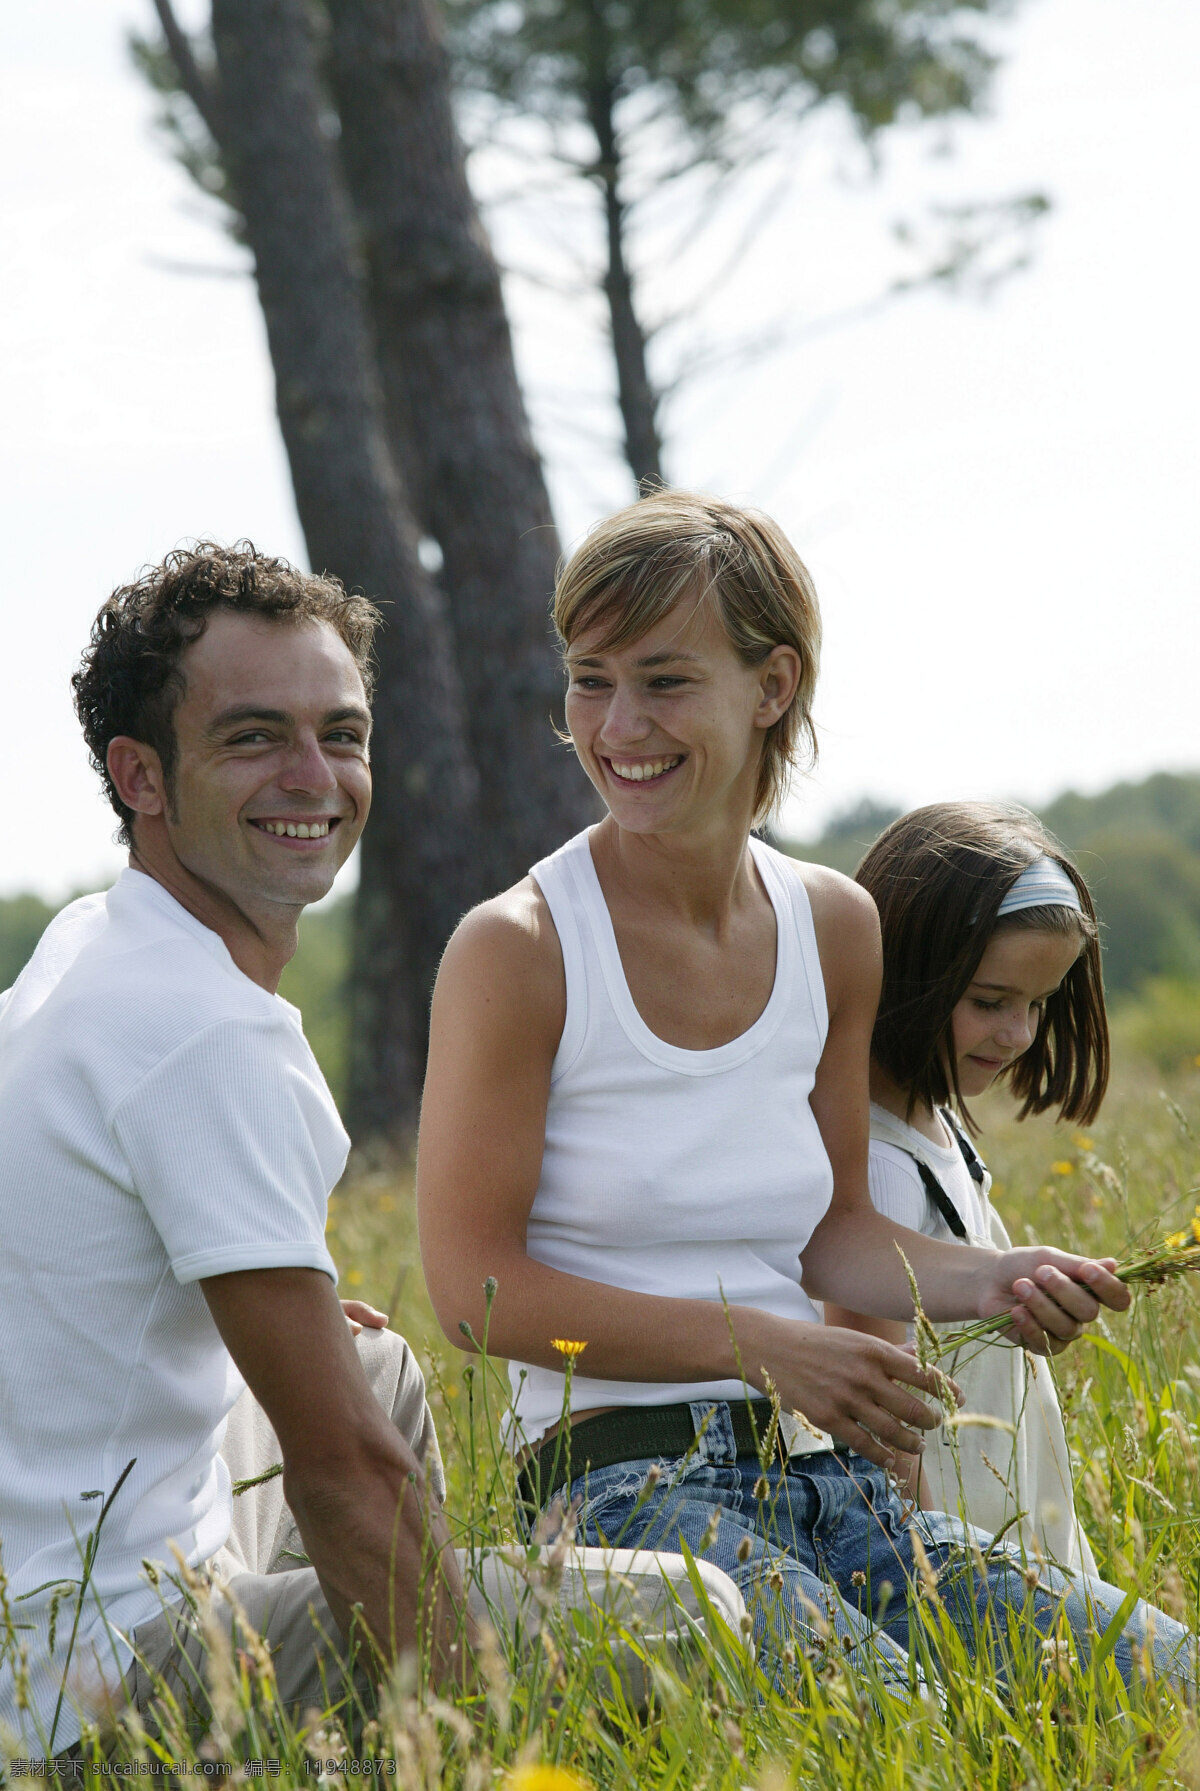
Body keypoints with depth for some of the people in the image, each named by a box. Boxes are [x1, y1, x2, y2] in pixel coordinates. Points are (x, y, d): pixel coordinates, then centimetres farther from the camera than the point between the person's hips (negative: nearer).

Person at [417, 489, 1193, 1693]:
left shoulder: (834, 928, 10)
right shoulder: (517, 949, -8)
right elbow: (475, 1287, -9)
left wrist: (993, 1282, -2)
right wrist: (762, 1345, -16)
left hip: (830, 1480, 6)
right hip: (625, 1486, -6)